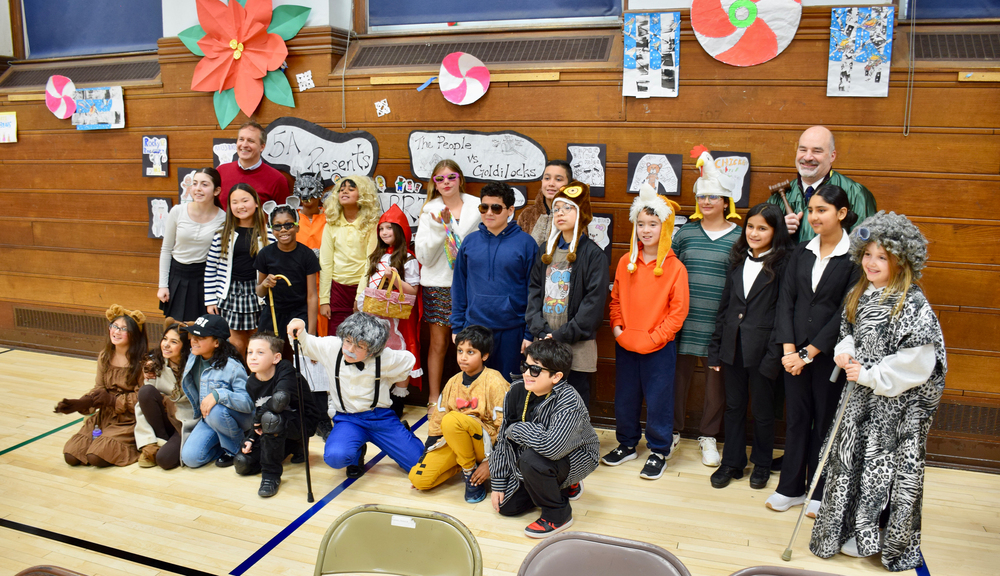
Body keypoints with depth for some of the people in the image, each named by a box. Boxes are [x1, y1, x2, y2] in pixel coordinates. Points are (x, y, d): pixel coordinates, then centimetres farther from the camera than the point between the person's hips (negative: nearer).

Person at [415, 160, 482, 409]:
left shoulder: (477, 207, 3)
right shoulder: (429, 211, 4)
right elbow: (424, 256, -3)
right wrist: (440, 228, -14)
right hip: (438, 284, 0)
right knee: (438, 343, 5)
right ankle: (433, 400, 18)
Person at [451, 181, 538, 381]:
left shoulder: (525, 243, -4)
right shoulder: (470, 241, 5)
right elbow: (459, 287, 9)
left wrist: (530, 333, -5)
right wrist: (457, 326, 6)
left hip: (511, 331, -2)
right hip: (474, 328, 3)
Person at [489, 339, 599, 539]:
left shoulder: (569, 402, -32)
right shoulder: (517, 391, -14)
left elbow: (552, 447, -46)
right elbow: (503, 439, -4)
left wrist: (515, 430, -29)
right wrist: (498, 484, -2)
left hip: (575, 459, -7)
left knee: (532, 460, -34)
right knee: (507, 506, 4)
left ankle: (558, 515, -8)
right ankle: (563, 486, 25)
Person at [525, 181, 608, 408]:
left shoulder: (593, 254, -4)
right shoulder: (546, 250, 13)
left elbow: (594, 302, -10)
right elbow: (534, 290, 9)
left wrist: (563, 335, -14)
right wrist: (540, 330, -5)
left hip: (577, 345, -4)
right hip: (544, 345, 4)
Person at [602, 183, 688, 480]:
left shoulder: (675, 267, -9)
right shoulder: (625, 263, 3)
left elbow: (678, 311, -9)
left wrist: (653, 338, -14)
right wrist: (618, 329, -3)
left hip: (659, 347, -4)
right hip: (625, 345, 4)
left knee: (658, 399, 5)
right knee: (624, 397, 15)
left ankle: (659, 451, 23)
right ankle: (627, 444, 34)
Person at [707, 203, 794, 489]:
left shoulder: (782, 264, -8)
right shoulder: (738, 259, 9)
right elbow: (725, 306, 11)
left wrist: (774, 355, -17)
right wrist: (715, 348, 9)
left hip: (761, 347, -5)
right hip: (733, 345, 5)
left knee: (762, 409, 10)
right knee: (734, 406, 13)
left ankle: (762, 464, 29)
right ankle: (732, 462, 26)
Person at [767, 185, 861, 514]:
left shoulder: (855, 257, -8)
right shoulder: (801, 253, 6)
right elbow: (785, 301, 2)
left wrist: (809, 353, -13)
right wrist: (789, 349, -9)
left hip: (830, 354, -4)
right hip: (795, 352, 4)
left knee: (825, 420, 8)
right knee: (796, 418, 11)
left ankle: (819, 492, 23)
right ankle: (791, 488, 24)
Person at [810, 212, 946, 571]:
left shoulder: (913, 305, -18)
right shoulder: (859, 295, 6)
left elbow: (917, 363, -22)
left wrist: (869, 375, -18)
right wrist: (844, 353, -3)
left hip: (897, 405, -7)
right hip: (861, 397, 7)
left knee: (888, 469, 4)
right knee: (854, 462, 15)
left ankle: (892, 542, 22)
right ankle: (855, 532, 32)